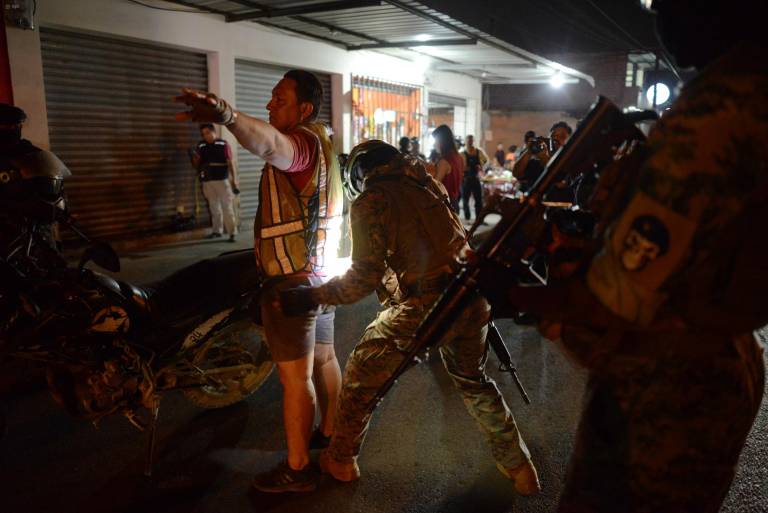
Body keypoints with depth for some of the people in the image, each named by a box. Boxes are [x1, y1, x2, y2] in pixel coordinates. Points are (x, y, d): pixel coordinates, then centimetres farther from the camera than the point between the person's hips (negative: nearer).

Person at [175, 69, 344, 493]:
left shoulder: (301, 141, -19)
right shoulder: (321, 144, 14)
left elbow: (271, 143, -45)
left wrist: (227, 115, -64)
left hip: (293, 278, -11)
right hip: (321, 271, 11)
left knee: (294, 376, -2)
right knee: (324, 357, 20)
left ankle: (297, 470, 10)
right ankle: (328, 434, 36)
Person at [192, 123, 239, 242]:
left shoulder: (223, 144, -2)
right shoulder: (201, 146, 9)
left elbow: (230, 163, -4)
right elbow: (197, 166, 15)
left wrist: (234, 180, -11)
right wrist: (194, 159, -8)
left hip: (222, 180, -4)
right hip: (207, 182, 4)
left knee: (227, 207, -4)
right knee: (214, 207, 12)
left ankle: (232, 233, -4)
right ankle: (217, 230, 21)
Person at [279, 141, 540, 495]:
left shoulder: (370, 200, -3)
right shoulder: (427, 183, 17)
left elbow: (366, 275, -10)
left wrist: (309, 298, -2)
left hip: (425, 306, -6)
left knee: (361, 374, 18)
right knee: (474, 382, 30)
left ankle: (341, 461, 34)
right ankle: (518, 466, 39)